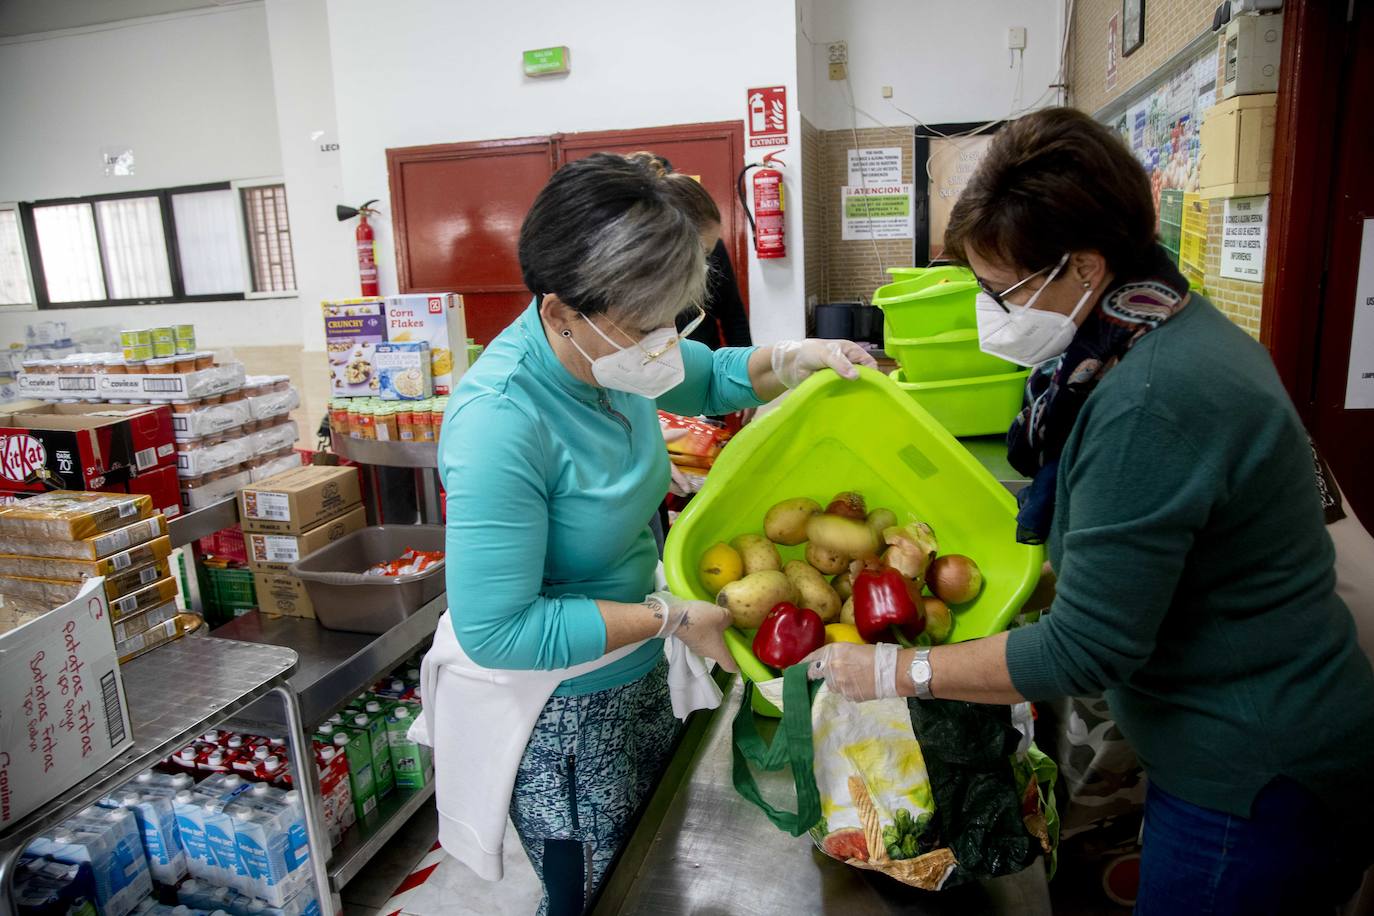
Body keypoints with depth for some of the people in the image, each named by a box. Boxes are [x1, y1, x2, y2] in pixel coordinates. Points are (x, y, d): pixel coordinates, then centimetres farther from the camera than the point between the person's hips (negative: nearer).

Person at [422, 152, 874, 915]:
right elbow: (496, 631, -29)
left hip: (639, 678, 7)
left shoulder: (611, 346, -10)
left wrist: (797, 359, -6)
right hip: (559, 713, -7)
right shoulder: (502, 421, -32)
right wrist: (669, 617, -26)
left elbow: (710, 379, 12)